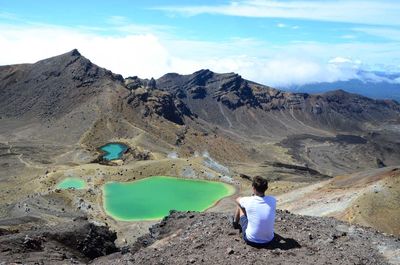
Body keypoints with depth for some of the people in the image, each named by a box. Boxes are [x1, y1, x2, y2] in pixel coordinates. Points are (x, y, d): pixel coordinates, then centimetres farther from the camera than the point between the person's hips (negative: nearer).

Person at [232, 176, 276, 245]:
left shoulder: (248, 201, -19)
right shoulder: (272, 200, -13)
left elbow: (237, 200, 7)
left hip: (251, 240, -3)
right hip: (269, 239, 3)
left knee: (240, 206, 14)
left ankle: (235, 223, 45)